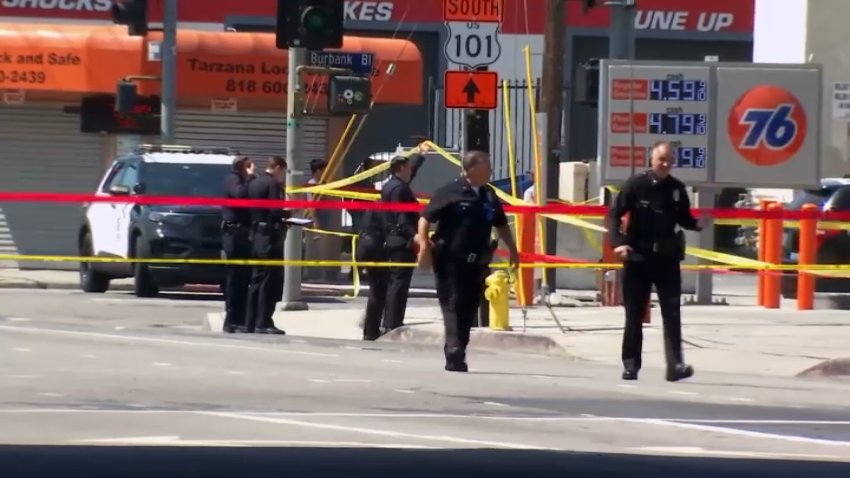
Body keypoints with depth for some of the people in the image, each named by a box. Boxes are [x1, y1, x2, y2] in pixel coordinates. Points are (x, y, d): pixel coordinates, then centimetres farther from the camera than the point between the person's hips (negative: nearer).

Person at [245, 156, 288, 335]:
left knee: (257, 280, 12)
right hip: (270, 235, -9)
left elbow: (250, 210, 14)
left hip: (256, 235, 9)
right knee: (270, 280, -6)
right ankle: (264, 323, -9)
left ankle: (251, 323, 13)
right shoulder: (272, 184, -11)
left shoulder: (254, 183, 14)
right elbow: (275, 211, -20)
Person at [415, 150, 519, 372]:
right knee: (453, 306, -9)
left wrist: (512, 250, 22)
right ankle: (454, 353, -14)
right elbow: (426, 217, -9)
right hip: (450, 261, -6)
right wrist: (423, 244, -20)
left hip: (476, 263, 6)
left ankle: (456, 355, 13)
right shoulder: (451, 192, -8)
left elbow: (501, 225, 25)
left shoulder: (489, 196, 12)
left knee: (468, 310, 6)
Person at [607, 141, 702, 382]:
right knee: (634, 314, 4)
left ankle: (675, 364, -10)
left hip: (666, 257, 2)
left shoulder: (677, 188, 5)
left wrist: (697, 224, -7)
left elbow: (684, 219, 15)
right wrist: (618, 242, -17)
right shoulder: (635, 185, -4)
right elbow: (615, 215, -3)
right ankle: (631, 364, 12)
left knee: (672, 312, -6)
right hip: (637, 257, -2)